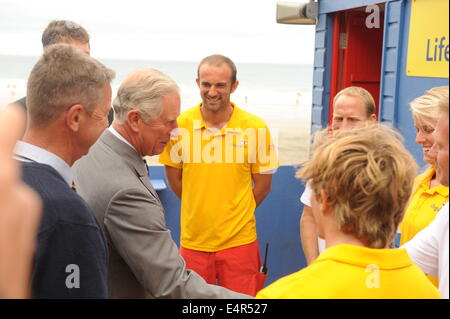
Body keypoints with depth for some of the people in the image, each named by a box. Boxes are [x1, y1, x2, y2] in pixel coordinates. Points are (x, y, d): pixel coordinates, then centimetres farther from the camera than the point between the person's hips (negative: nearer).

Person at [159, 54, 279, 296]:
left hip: (239, 240, -1)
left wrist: (234, 213, 9)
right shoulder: (179, 125, -6)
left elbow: (263, 185, 4)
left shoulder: (256, 128, -7)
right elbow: (174, 179, 8)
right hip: (193, 241, 1)